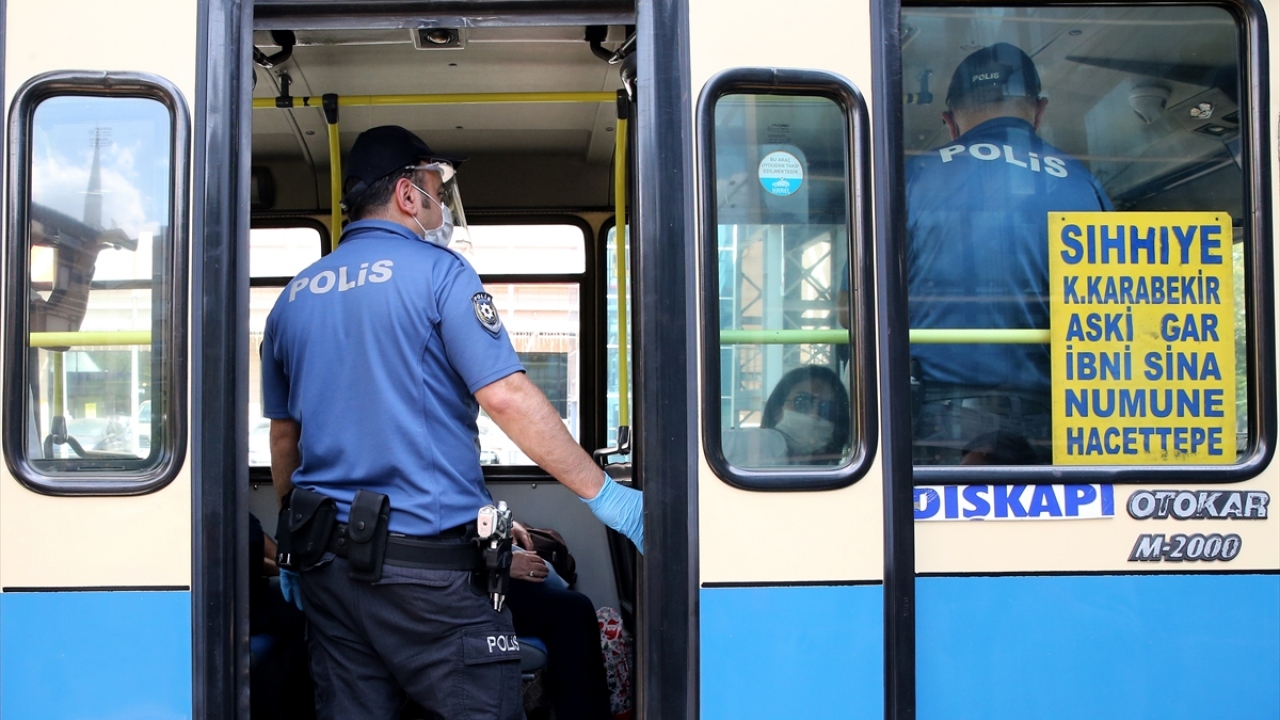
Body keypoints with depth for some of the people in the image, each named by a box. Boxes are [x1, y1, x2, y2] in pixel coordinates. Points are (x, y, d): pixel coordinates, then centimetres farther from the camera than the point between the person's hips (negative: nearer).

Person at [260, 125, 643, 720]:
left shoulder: (294, 297, 14)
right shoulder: (437, 272, -5)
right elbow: (506, 397, -15)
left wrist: (295, 543, 29)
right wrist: (605, 496, -11)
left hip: (327, 564, 7)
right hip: (426, 567, -7)